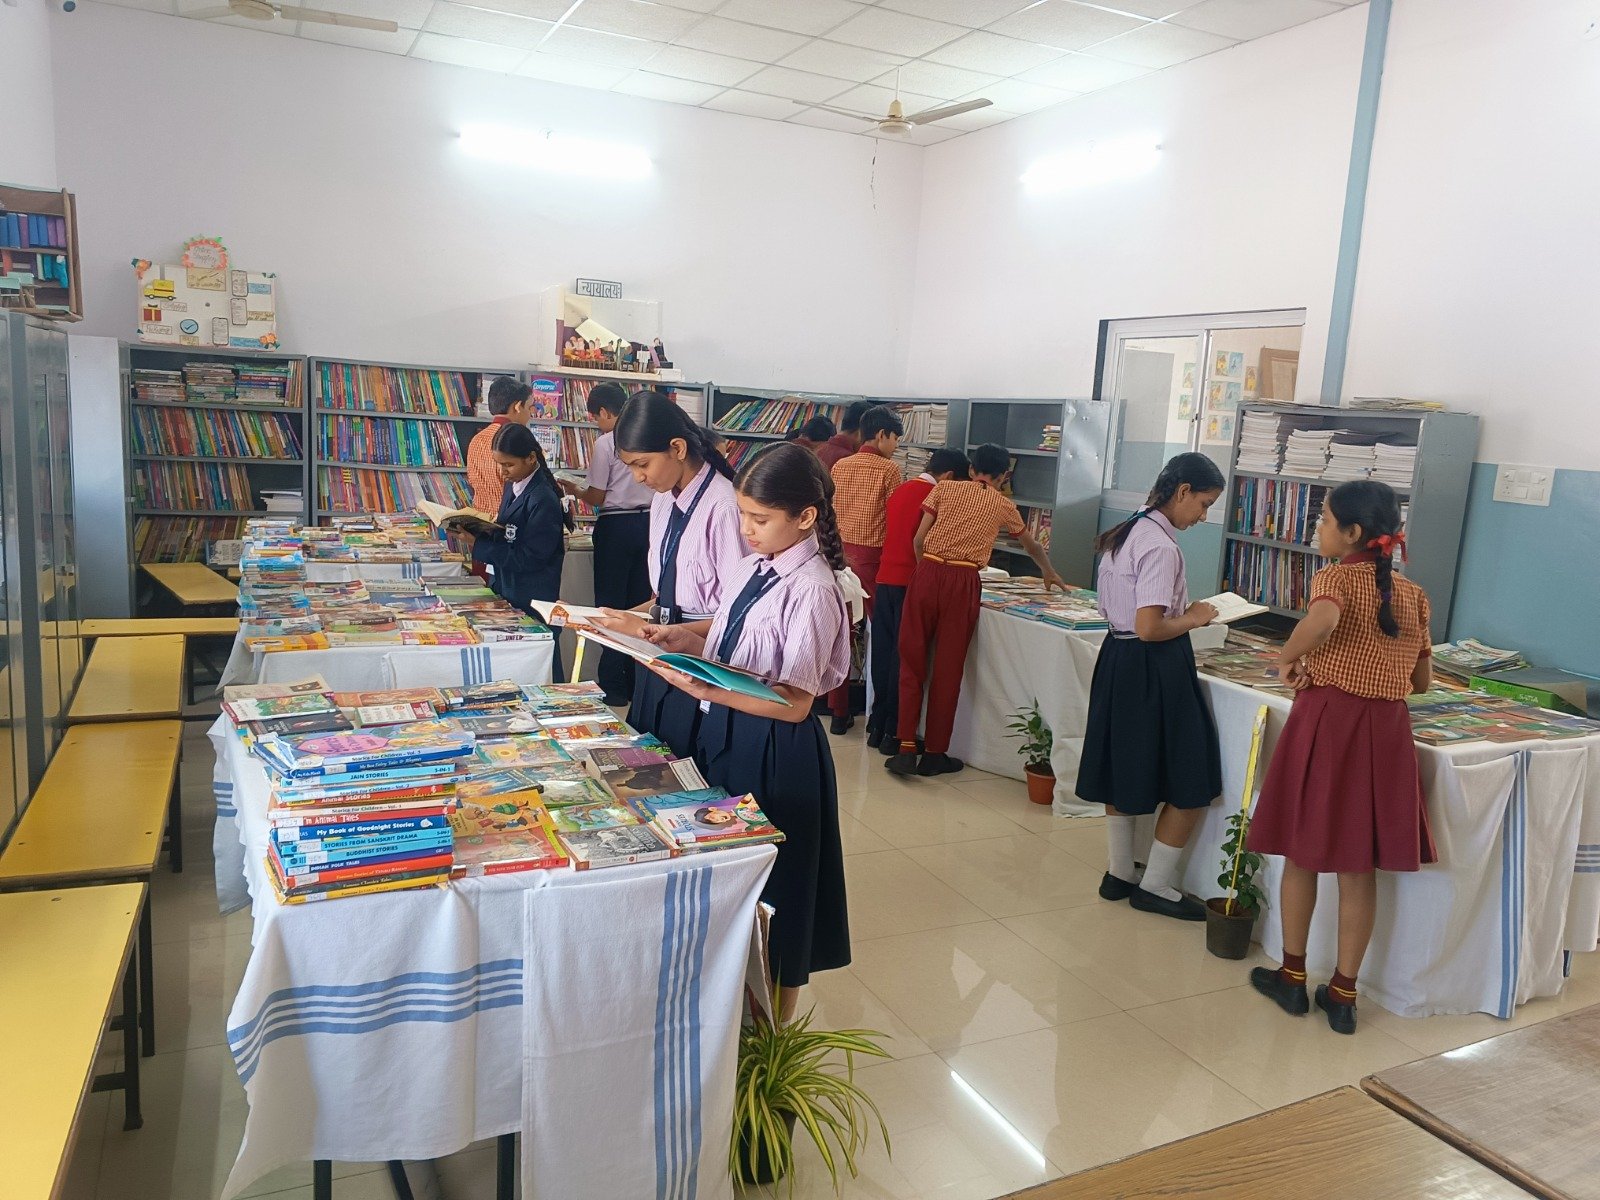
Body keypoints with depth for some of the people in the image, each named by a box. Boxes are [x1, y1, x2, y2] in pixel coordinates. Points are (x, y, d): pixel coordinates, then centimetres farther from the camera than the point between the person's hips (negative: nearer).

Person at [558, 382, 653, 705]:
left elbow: (597, 497, -7)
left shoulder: (605, 443, -10)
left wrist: (573, 490, 12)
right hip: (647, 522, 6)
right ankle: (636, 681, 17)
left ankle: (613, 685, 6)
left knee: (610, 604, 3)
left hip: (616, 526, -6)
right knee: (639, 605, 11)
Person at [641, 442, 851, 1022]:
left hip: (776, 752, -8)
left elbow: (794, 703, -23)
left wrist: (709, 691, -32)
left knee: (772, 892, 9)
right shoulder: (752, 568, 4)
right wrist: (685, 639, -4)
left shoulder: (812, 590, -21)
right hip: (724, 734, 8)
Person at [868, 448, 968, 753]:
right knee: (904, 657, 0)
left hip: (885, 579, 7)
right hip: (911, 583, -7)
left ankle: (877, 726, 18)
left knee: (883, 654, 12)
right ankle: (894, 732, 5)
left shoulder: (900, 490, 13)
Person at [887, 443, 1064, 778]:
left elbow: (918, 539, 6)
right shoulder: (1004, 506, 16)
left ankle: (907, 749, 2)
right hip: (962, 582, -1)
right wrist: (1049, 573, 53)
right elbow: (1032, 546, 34)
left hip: (928, 573, 1)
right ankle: (934, 754, 14)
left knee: (912, 663, 8)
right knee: (948, 670, 6)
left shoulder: (945, 488, 13)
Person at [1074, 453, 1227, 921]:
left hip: (1117, 658, 10)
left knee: (1123, 772, 18)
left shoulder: (1125, 534, 9)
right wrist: (1193, 619, -8)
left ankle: (1119, 873, 30)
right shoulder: (1161, 548, -21)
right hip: (1153, 669, -10)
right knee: (1191, 784, 5)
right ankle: (1156, 886, 14)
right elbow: (1149, 628, -26)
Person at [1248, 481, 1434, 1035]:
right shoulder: (1414, 595, 8)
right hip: (1387, 731, 5)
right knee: (1360, 868, 11)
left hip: (1326, 720, -4)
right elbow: (1422, 680, 12)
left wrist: (1288, 657, -16)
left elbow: (1321, 620, -33)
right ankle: (1343, 993, 19)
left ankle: (1292, 975, 24)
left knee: (1302, 854, 12)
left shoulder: (1336, 576, -9)